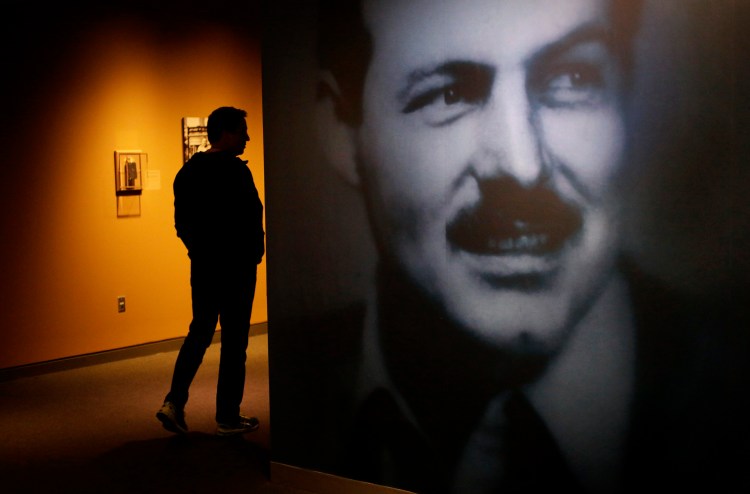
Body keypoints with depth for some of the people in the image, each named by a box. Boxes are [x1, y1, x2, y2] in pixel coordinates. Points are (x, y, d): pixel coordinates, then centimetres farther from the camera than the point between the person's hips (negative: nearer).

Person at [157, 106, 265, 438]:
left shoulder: (187, 173, 8)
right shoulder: (235, 172, -16)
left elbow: (181, 222, 11)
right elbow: (250, 220, -18)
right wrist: (254, 255, -2)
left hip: (201, 267, 7)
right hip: (235, 268, -7)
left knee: (199, 333, 17)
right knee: (234, 341, 3)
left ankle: (174, 402, 6)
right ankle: (228, 418, 10)